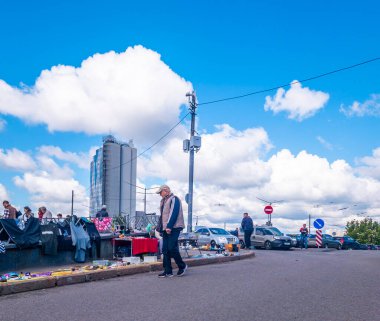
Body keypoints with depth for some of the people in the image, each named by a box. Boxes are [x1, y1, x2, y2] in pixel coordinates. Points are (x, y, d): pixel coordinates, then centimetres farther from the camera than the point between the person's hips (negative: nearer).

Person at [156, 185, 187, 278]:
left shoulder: (174, 199, -6)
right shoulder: (163, 201, 22)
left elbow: (173, 213, -17)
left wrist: (169, 226, -24)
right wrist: (160, 228, 15)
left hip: (173, 228, -9)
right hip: (166, 229, 9)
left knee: (172, 248, -12)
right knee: (165, 250, 4)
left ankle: (182, 266, 7)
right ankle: (168, 271, 7)